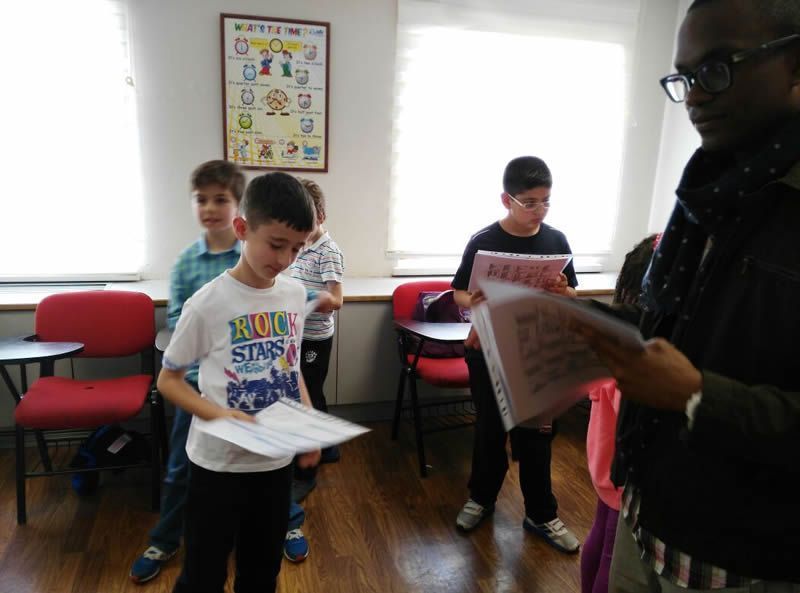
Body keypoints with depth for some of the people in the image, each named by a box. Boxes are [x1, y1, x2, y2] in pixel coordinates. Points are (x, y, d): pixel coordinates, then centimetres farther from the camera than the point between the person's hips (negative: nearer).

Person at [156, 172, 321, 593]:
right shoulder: (207, 304, -18)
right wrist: (221, 415, -23)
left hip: (278, 459, 5)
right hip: (218, 463, -4)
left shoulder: (295, 294, -2)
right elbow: (168, 380, -8)